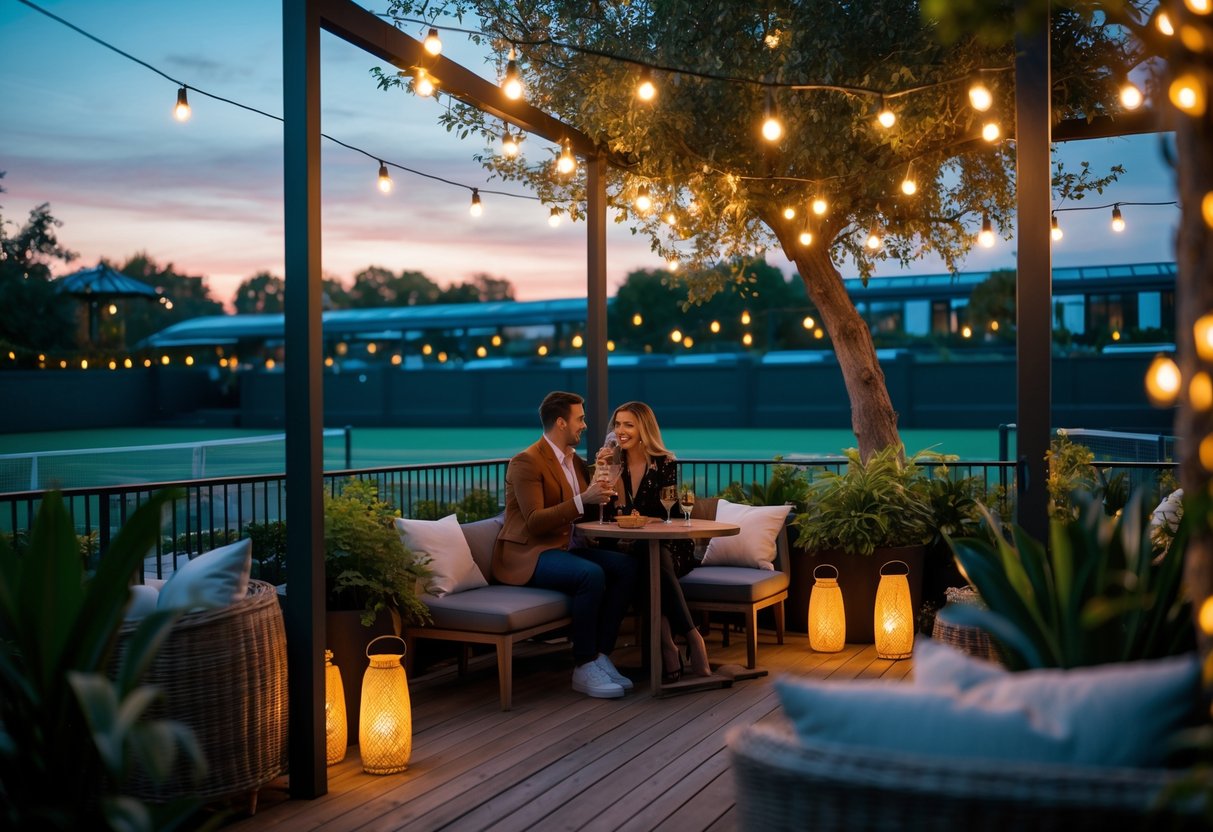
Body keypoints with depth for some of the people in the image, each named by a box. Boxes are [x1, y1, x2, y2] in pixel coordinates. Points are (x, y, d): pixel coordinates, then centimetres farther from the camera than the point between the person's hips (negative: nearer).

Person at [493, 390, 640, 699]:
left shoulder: (575, 460, 14)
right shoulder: (527, 462, -13)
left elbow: (590, 512, 19)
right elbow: (534, 522, -22)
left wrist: (603, 474, 3)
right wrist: (582, 500, -29)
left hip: (566, 548, 9)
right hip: (528, 554, -8)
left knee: (626, 566, -13)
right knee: (592, 575, -32)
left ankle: (601, 655, -11)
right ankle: (584, 668, -20)